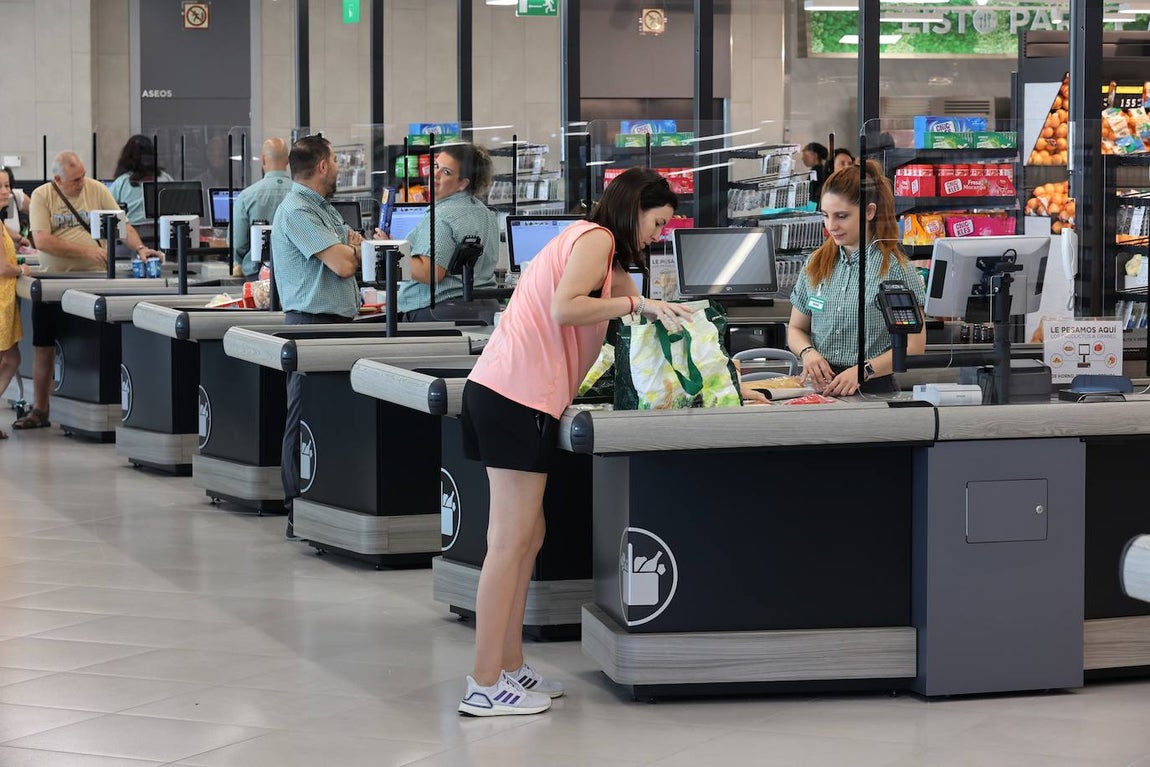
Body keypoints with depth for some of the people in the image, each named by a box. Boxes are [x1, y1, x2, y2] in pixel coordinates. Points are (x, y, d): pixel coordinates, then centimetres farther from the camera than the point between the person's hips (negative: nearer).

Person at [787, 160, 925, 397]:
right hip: (820, 388, 4)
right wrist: (807, 352, -2)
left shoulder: (895, 268, -1)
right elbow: (796, 329, 21)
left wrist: (863, 370, -14)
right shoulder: (816, 264, 14)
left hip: (874, 391, -4)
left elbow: (914, 345, -2)